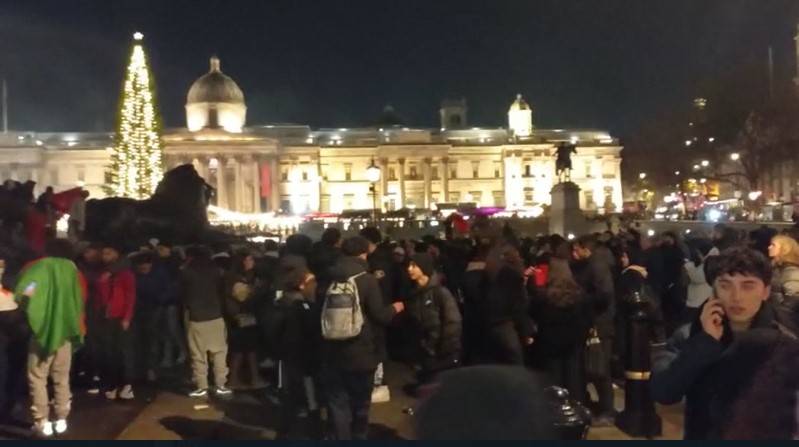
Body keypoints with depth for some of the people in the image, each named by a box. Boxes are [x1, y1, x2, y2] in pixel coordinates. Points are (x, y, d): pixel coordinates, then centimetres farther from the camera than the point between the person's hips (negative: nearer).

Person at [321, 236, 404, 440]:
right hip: (361, 352, -3)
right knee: (360, 402, 17)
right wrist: (394, 308, 4)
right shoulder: (367, 280, -15)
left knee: (338, 402, 8)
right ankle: (358, 436, 32)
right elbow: (380, 316, -15)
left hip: (333, 353, 3)